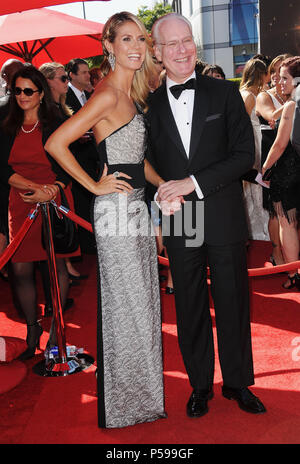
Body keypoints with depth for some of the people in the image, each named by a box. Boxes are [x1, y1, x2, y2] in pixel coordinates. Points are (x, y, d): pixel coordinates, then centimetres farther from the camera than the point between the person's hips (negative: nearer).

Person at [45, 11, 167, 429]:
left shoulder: (131, 93, 14)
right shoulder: (107, 95, -15)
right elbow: (55, 143, -22)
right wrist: (95, 186, -14)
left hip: (137, 206, 9)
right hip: (117, 208, -9)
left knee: (142, 301, 16)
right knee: (126, 305, 1)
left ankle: (141, 395, 33)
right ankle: (124, 407, 20)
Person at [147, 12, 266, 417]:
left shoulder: (224, 92, 2)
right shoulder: (151, 105, 5)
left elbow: (245, 154, -5)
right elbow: (152, 167, 8)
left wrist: (194, 182, -14)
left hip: (224, 220, -1)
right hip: (179, 224, 1)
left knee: (233, 303, 9)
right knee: (190, 308, 11)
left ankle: (237, 381, 29)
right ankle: (200, 386, 29)